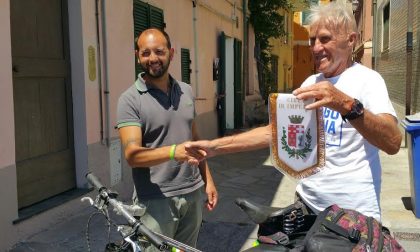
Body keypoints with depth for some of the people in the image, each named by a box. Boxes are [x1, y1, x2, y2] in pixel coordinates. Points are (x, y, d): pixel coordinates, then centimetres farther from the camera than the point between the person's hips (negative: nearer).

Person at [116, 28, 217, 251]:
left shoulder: (186, 91, 8)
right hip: (156, 200, -5)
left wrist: (207, 179, 13)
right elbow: (132, 155, -20)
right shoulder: (130, 99, -10)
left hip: (192, 193, 5)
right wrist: (172, 152, -36)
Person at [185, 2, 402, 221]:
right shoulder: (311, 83, 8)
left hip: (353, 212, -6)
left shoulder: (367, 80, -13)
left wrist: (347, 105, -44)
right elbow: (274, 131, 6)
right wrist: (216, 146, -3)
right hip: (307, 201, 6)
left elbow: (393, 142, -28)